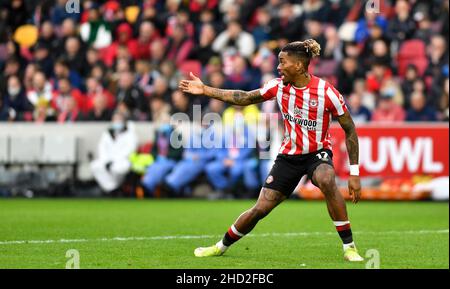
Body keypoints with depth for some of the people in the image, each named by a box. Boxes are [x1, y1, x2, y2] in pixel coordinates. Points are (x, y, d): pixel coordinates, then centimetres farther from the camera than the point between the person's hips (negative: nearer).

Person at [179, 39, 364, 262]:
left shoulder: (326, 92, -18)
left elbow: (349, 129, -11)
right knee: (260, 209, 0)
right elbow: (244, 98, 6)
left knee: (326, 180, -37)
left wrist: (354, 172, -13)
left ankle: (349, 247, -26)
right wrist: (205, 90, 2)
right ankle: (222, 246, 24)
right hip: (289, 155, 4)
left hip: (317, 153, -4)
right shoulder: (279, 86, -6)